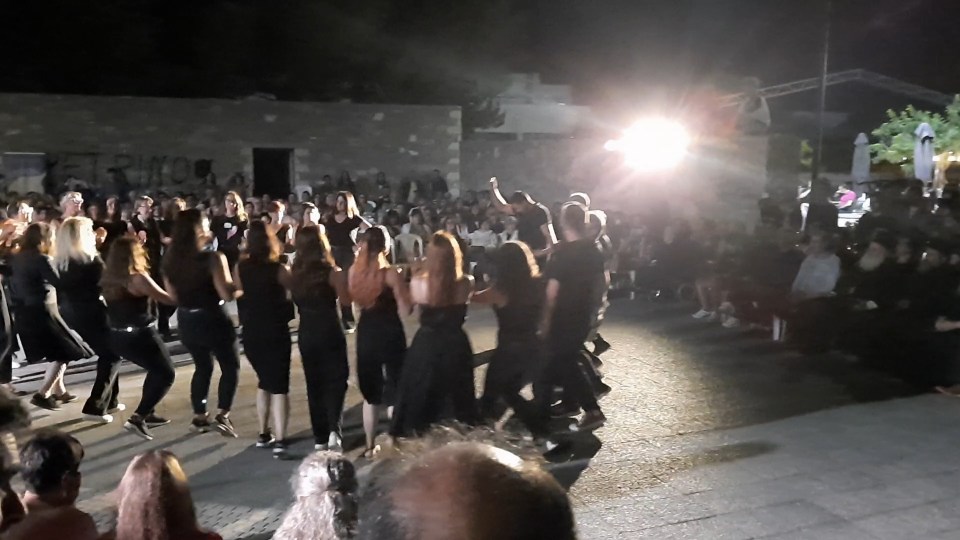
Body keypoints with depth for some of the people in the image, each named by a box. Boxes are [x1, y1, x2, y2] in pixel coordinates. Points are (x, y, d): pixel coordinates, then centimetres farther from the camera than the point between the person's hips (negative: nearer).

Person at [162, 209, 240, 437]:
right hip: (212, 320, -6)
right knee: (231, 367, 11)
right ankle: (222, 415, 2)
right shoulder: (212, 258, -20)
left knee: (203, 367, 23)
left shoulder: (170, 259, -1)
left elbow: (173, 294, 9)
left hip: (186, 321, 6)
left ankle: (199, 416, 26)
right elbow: (227, 294, -22)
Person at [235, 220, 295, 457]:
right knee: (279, 385, -1)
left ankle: (264, 434, 26)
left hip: (251, 333, 5)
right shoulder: (277, 269, -14)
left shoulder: (241, 268, -2)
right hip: (275, 332, -4)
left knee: (264, 382, 22)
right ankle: (279, 440, -11)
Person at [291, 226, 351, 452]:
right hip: (330, 332, -4)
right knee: (335, 380, 7)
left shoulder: (295, 271, -3)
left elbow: (294, 300, 9)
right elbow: (346, 301, -8)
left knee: (314, 384, 14)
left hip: (306, 334, 4)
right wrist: (343, 278, 1)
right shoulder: (332, 272, -13)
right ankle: (333, 430, -11)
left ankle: (320, 437, 20)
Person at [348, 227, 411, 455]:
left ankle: (370, 446, 25)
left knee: (370, 393, 18)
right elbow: (405, 310, -15)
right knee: (394, 392, 9)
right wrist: (403, 281, -4)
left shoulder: (354, 270, -2)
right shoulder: (391, 273, -16)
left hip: (366, 334, 5)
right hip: (390, 334, -5)